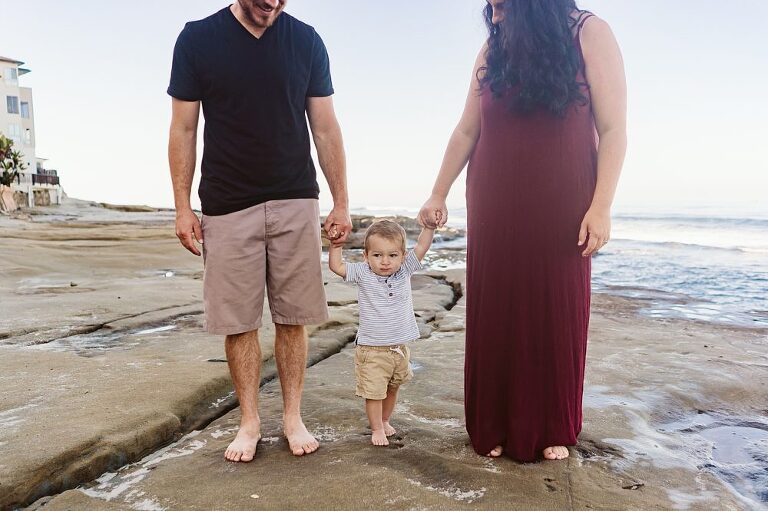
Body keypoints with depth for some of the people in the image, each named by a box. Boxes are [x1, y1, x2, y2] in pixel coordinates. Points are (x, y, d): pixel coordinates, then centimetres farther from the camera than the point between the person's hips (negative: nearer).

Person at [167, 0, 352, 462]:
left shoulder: (306, 41, 5)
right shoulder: (198, 39, 2)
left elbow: (325, 128, 5)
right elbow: (184, 130, 3)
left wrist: (342, 203, 2)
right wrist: (183, 208, -2)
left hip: (295, 203, 1)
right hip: (227, 208, 0)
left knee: (293, 317, 5)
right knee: (238, 321, 4)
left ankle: (293, 418, 19)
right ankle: (250, 422, 19)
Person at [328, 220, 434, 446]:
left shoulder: (404, 271, -4)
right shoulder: (363, 274, -10)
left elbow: (421, 247, -8)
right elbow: (336, 266, -9)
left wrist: (429, 226, -19)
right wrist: (335, 245, -18)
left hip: (400, 348, 4)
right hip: (372, 349, -3)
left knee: (392, 388, 20)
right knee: (374, 392, 2)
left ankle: (385, 421, 41)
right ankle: (376, 429, 22)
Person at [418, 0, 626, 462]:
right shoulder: (493, 51, 7)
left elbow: (613, 130, -6)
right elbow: (466, 133, 10)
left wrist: (601, 207, -13)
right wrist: (438, 196, 11)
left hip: (558, 214, -2)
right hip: (495, 215, 3)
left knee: (556, 316, 5)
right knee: (496, 317, 5)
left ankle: (551, 429, 21)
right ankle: (498, 427, 18)